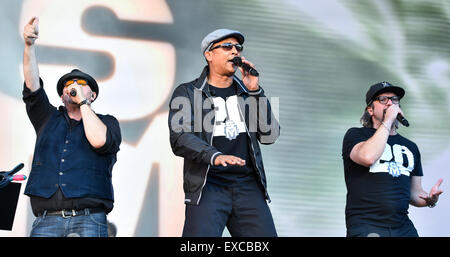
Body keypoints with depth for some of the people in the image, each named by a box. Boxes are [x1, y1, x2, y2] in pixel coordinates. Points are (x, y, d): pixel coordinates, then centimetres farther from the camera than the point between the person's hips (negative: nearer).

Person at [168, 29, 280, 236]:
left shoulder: (246, 92, 18)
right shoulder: (187, 93, 6)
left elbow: (269, 135, 7)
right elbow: (179, 139, -9)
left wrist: (255, 92, -2)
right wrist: (214, 156, -26)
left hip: (248, 187, 4)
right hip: (208, 186, -4)